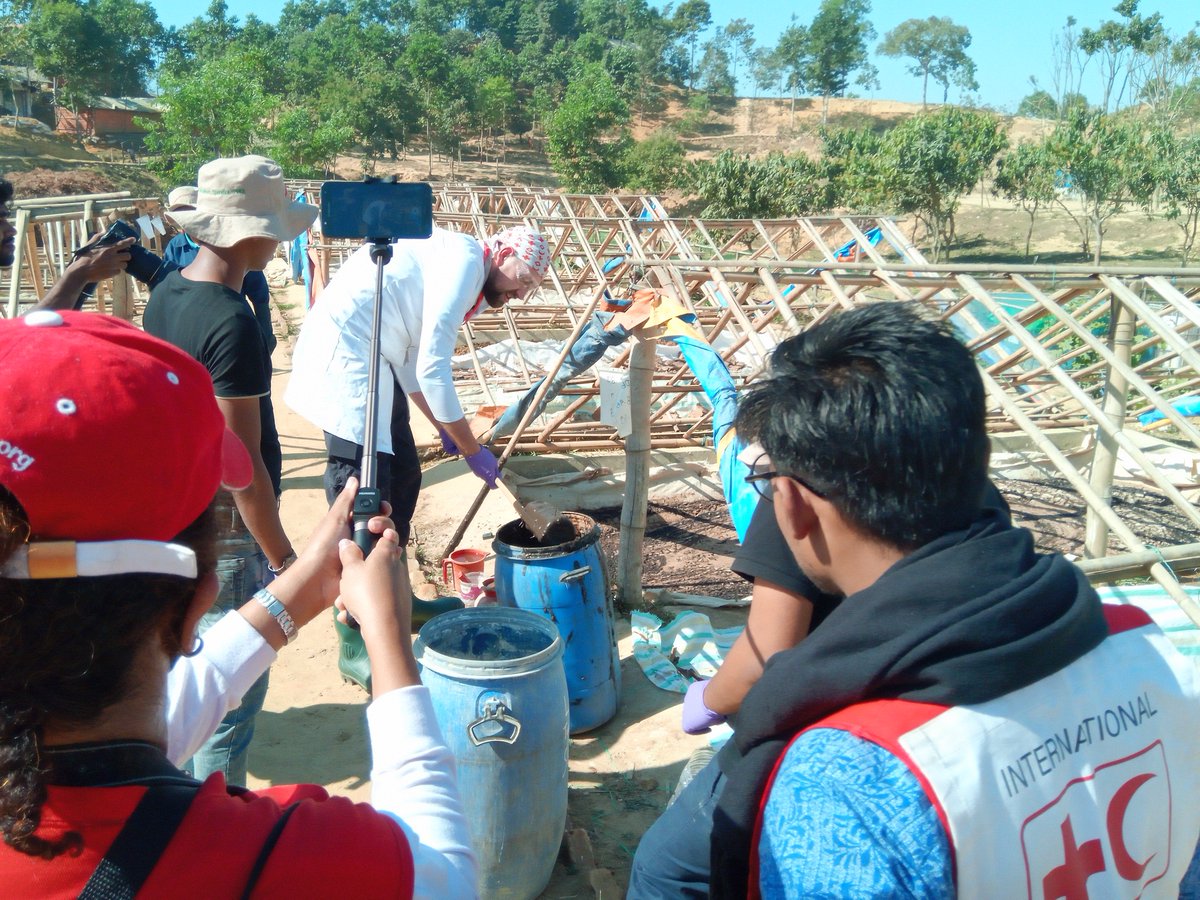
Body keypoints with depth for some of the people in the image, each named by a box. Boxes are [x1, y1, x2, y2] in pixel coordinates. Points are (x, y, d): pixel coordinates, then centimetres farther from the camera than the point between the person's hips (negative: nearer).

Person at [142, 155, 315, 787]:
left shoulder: (165, 293, 3)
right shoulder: (232, 325, -25)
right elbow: (242, 462, -24)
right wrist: (284, 560, -17)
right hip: (227, 527, -10)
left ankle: (187, 788, 43)